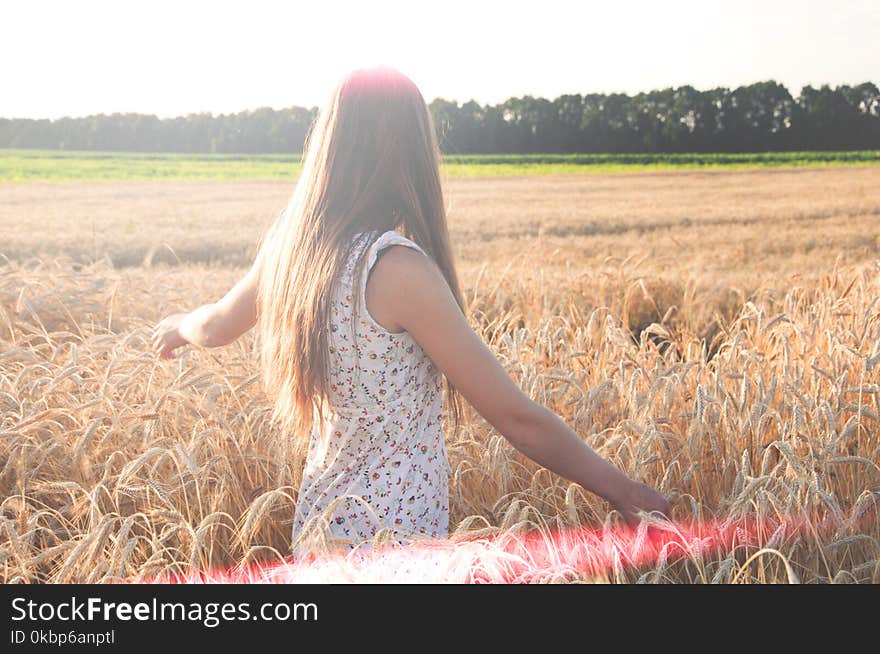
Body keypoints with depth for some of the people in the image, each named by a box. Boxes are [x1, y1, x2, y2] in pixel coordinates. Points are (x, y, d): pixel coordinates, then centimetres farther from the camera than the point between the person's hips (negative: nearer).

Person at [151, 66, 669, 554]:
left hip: (321, 516, 7)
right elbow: (517, 417, -21)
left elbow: (217, 325, 18)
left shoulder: (289, 241, -3)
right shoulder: (398, 267, -24)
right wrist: (625, 491, -10)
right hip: (396, 532, -7)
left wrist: (179, 325, 40)